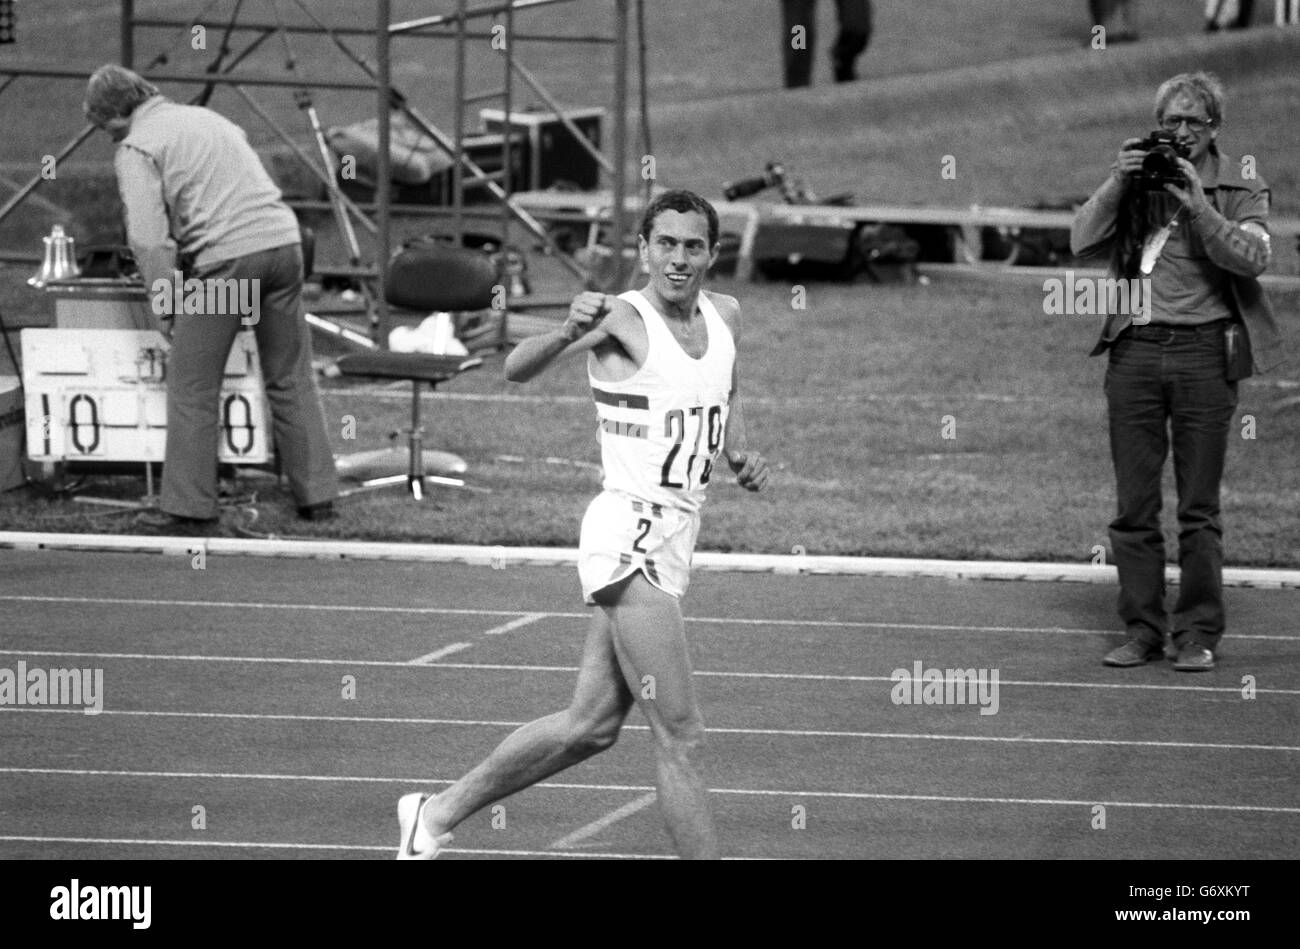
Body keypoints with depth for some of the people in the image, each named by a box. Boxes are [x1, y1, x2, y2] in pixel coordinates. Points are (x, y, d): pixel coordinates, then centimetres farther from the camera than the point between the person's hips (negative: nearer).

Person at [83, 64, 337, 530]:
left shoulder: (137, 148, 2)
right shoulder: (208, 119, 25)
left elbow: (148, 236, -8)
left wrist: (164, 299, -1)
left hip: (225, 256, -6)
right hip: (283, 242, 6)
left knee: (192, 388, 4)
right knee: (290, 379, 14)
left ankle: (190, 507, 4)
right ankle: (316, 494, 16)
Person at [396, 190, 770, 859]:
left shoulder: (725, 316, 10)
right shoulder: (622, 318, -13)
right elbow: (517, 369, -26)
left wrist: (740, 454, 9)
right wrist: (567, 332, -46)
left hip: (673, 538, 8)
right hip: (629, 534, -8)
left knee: (589, 727, 14)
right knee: (680, 736, -11)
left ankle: (437, 813, 27)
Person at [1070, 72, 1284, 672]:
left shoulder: (1240, 188, 6)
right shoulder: (1132, 179, 11)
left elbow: (1252, 257, -9)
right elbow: (1083, 241, 2)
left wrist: (1198, 205, -17)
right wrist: (1118, 184, -9)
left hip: (1204, 349, -2)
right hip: (1135, 347, 2)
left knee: (1199, 506, -1)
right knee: (1134, 504, 3)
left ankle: (1198, 633, 5)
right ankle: (1143, 628, 9)